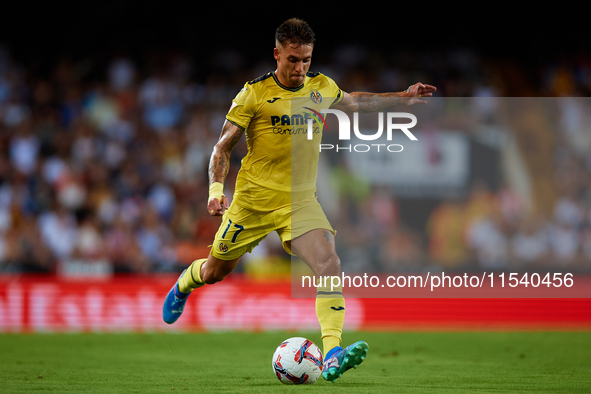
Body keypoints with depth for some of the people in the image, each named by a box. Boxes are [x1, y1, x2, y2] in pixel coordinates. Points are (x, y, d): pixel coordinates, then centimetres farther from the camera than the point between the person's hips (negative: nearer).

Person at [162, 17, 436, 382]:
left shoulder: (321, 88, 4)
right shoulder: (255, 93, -10)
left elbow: (354, 101, 27)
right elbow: (223, 147, -5)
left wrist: (403, 97, 23)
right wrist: (216, 189, -19)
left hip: (300, 200, 2)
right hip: (253, 200, -2)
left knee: (329, 263, -23)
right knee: (215, 272, 13)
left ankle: (332, 355, -32)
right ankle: (183, 286, 51)